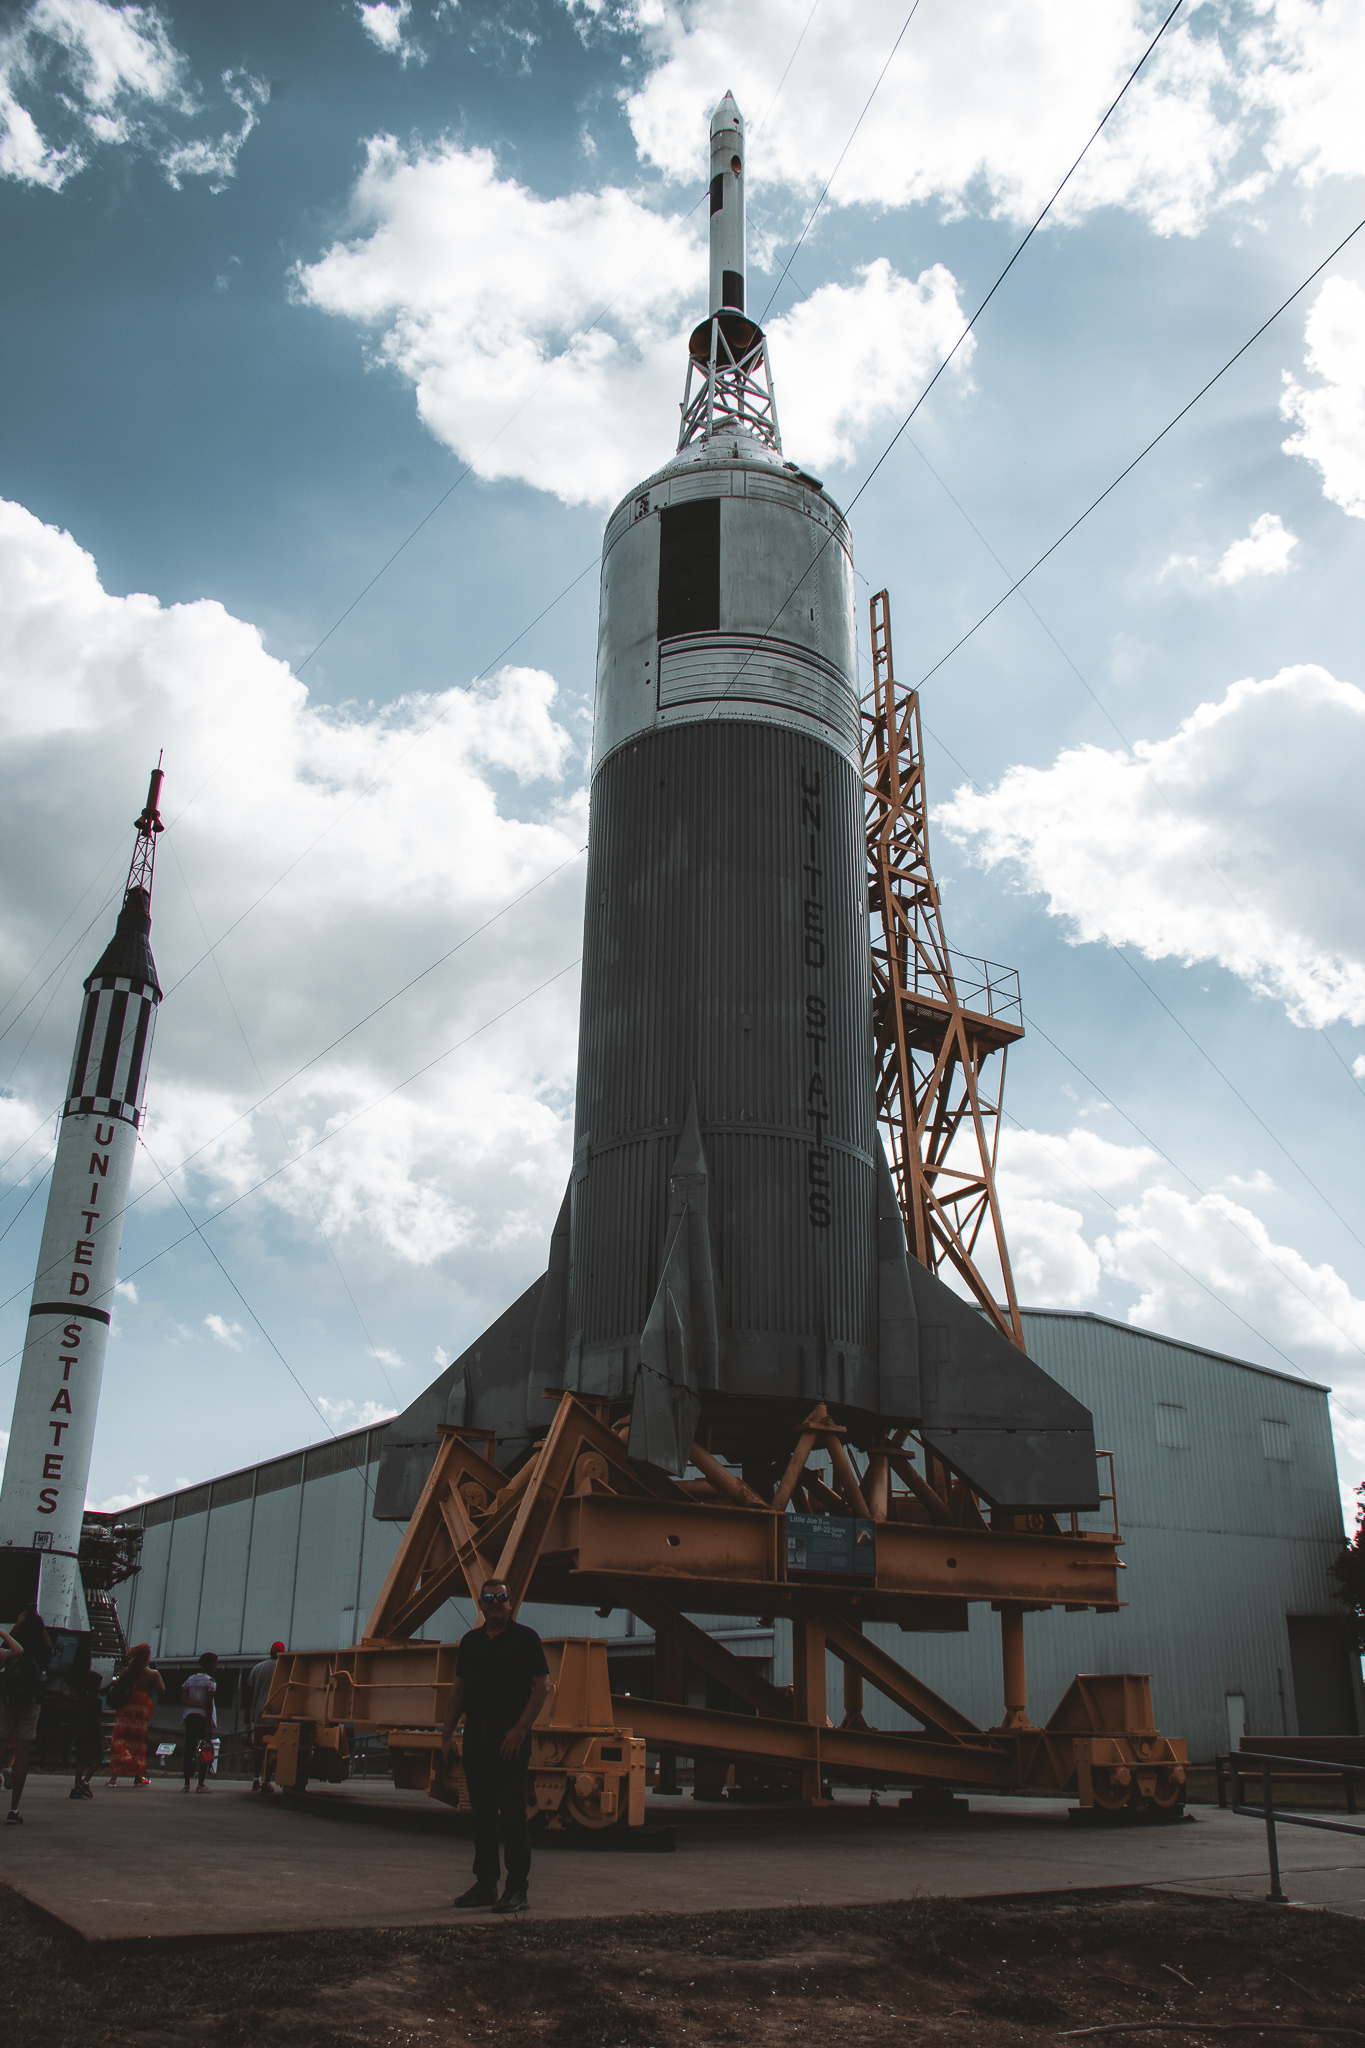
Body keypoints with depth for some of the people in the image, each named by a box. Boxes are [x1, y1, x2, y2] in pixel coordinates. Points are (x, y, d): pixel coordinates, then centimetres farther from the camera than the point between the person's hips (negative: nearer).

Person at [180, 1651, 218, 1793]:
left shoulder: (190, 1679, 14)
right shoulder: (210, 1681, -5)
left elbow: (184, 1699, 2)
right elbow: (209, 1703, -11)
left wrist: (198, 1704, -6)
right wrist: (209, 1724, -11)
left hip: (189, 1716, 6)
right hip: (203, 1717, -6)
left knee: (189, 1749, 7)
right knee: (206, 1751, -1)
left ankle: (186, 1783, 5)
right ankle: (201, 1783, -3)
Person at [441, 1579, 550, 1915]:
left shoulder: (525, 1638, -4)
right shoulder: (471, 1642, 13)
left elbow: (541, 1686, -9)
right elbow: (459, 1689, 16)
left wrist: (520, 1729, -16)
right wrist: (446, 1733, 9)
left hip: (510, 1737, -6)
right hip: (476, 1736, 6)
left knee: (512, 1813, -4)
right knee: (482, 1812, 11)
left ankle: (516, 1890, 1)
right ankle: (485, 1884, 21)